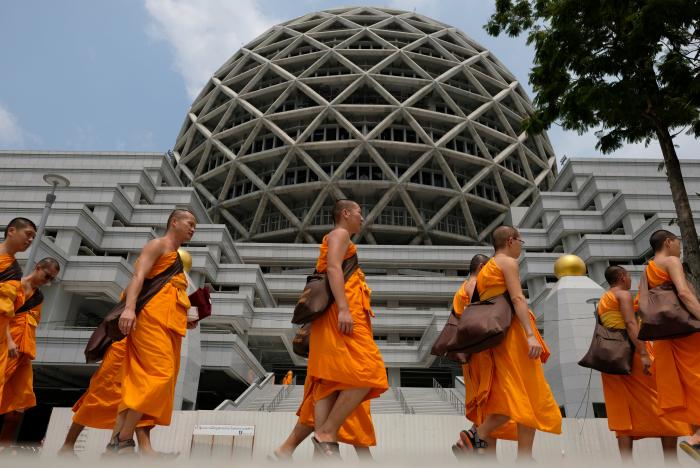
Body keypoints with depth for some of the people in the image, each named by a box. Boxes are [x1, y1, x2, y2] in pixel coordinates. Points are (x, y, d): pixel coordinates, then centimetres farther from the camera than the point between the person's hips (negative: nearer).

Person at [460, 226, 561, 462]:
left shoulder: (485, 269, 25)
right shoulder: (509, 262, -1)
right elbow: (517, 298, -15)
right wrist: (531, 334, -24)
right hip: (510, 332, -8)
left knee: (498, 397, 5)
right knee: (526, 394, -6)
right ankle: (524, 456, -12)